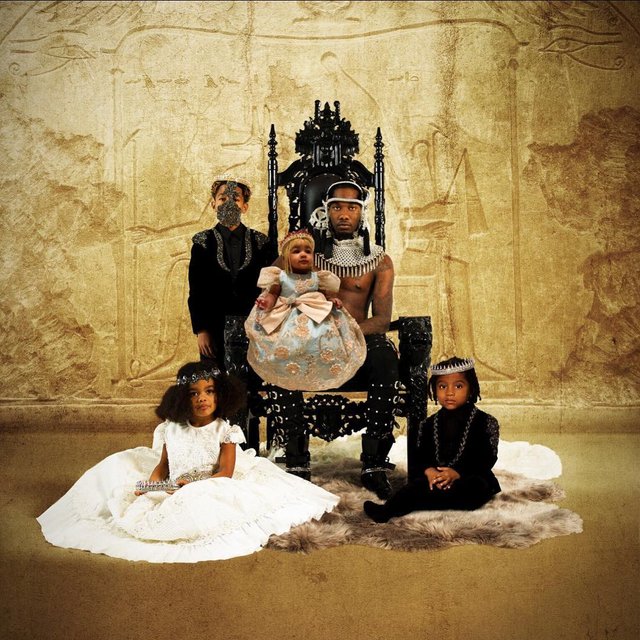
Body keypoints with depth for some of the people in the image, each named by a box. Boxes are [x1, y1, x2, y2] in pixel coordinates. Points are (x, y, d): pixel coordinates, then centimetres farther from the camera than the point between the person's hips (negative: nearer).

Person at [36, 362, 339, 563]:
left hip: (210, 494, -3)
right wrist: (148, 484, -12)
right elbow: (163, 465, 7)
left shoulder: (224, 431, -9)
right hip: (174, 494, 3)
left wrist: (194, 485, -25)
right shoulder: (171, 430, 2)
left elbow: (225, 473, -12)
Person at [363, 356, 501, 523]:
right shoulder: (429, 425, 15)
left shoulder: (485, 422, 3)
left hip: (469, 480, -2)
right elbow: (419, 457, 7)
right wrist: (428, 471, -18)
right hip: (435, 479, 2)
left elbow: (486, 459, -7)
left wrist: (457, 473, -24)